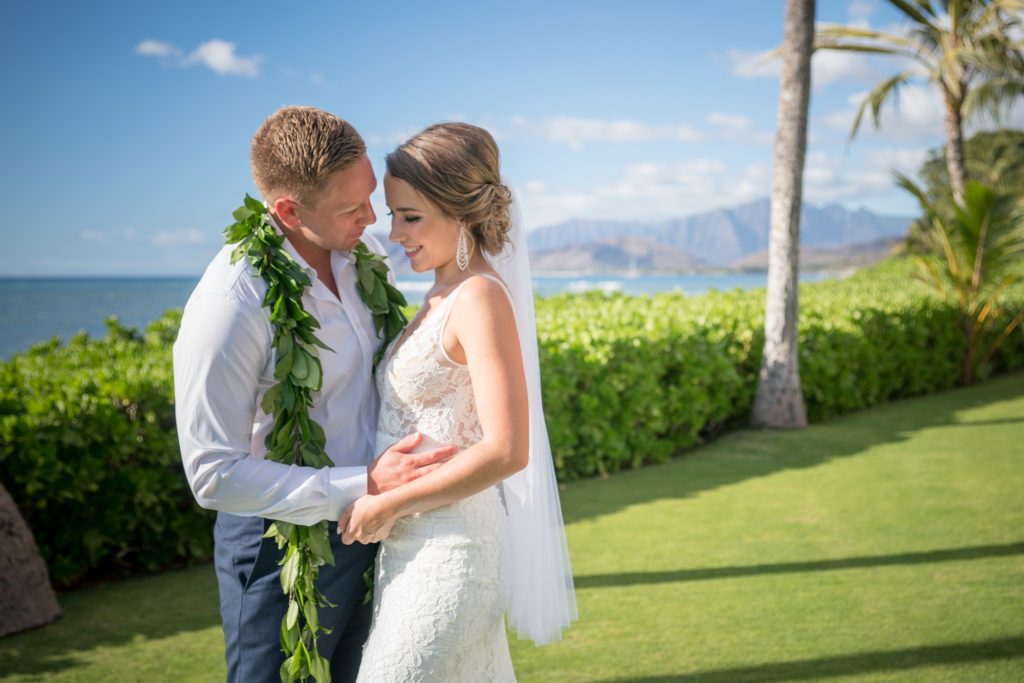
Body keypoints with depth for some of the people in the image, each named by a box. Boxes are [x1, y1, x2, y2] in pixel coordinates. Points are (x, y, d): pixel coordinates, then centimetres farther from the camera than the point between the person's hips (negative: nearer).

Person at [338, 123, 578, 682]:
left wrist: (388, 505, -18)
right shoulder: (443, 295, 9)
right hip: (413, 545, 9)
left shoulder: (480, 298, -18)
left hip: (444, 551, -9)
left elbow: (506, 451, -24)